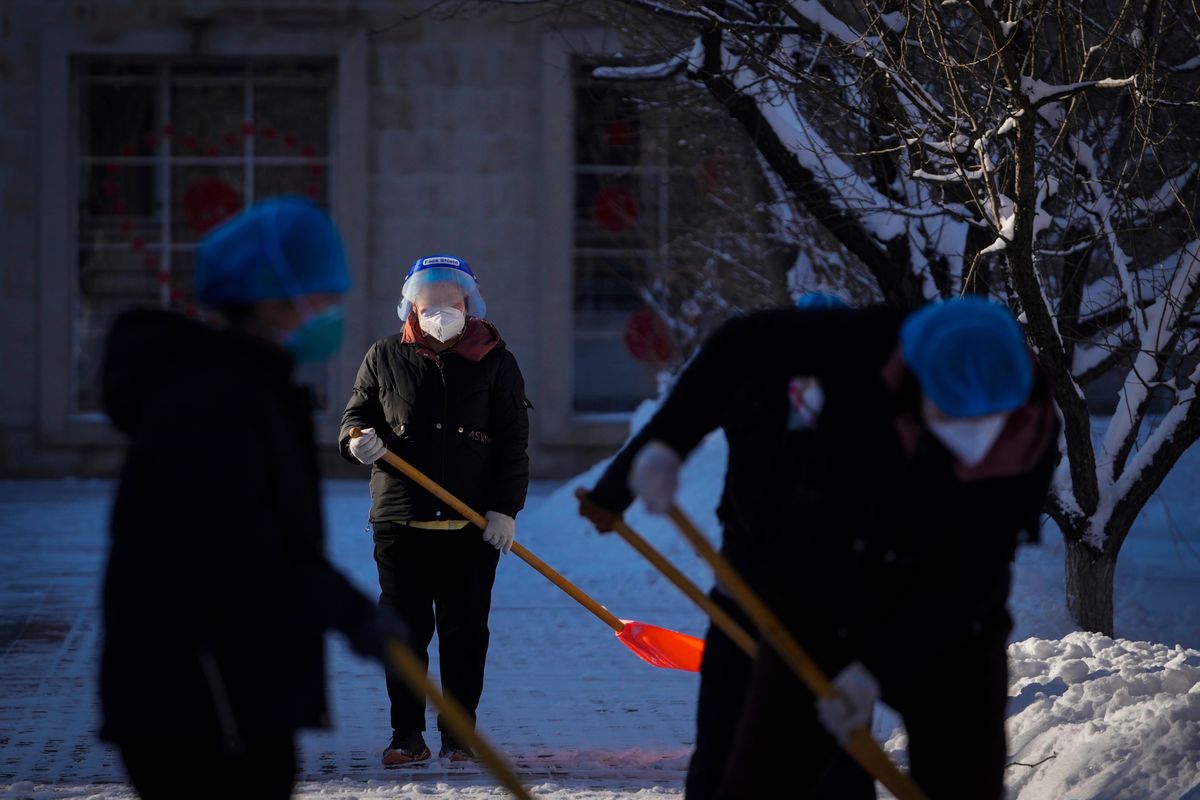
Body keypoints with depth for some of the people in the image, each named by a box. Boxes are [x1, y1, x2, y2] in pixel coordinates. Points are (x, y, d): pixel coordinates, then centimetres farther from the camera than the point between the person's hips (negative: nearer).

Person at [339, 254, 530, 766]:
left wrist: (505, 508, -5)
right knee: (404, 629, 2)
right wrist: (358, 439, -12)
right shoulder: (385, 358, 7)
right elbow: (356, 413, 13)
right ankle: (407, 736, 8)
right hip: (400, 520, 1)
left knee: (465, 631, 1)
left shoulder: (495, 362, 5)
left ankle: (459, 735, 10)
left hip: (472, 527, -1)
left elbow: (513, 443, 4)